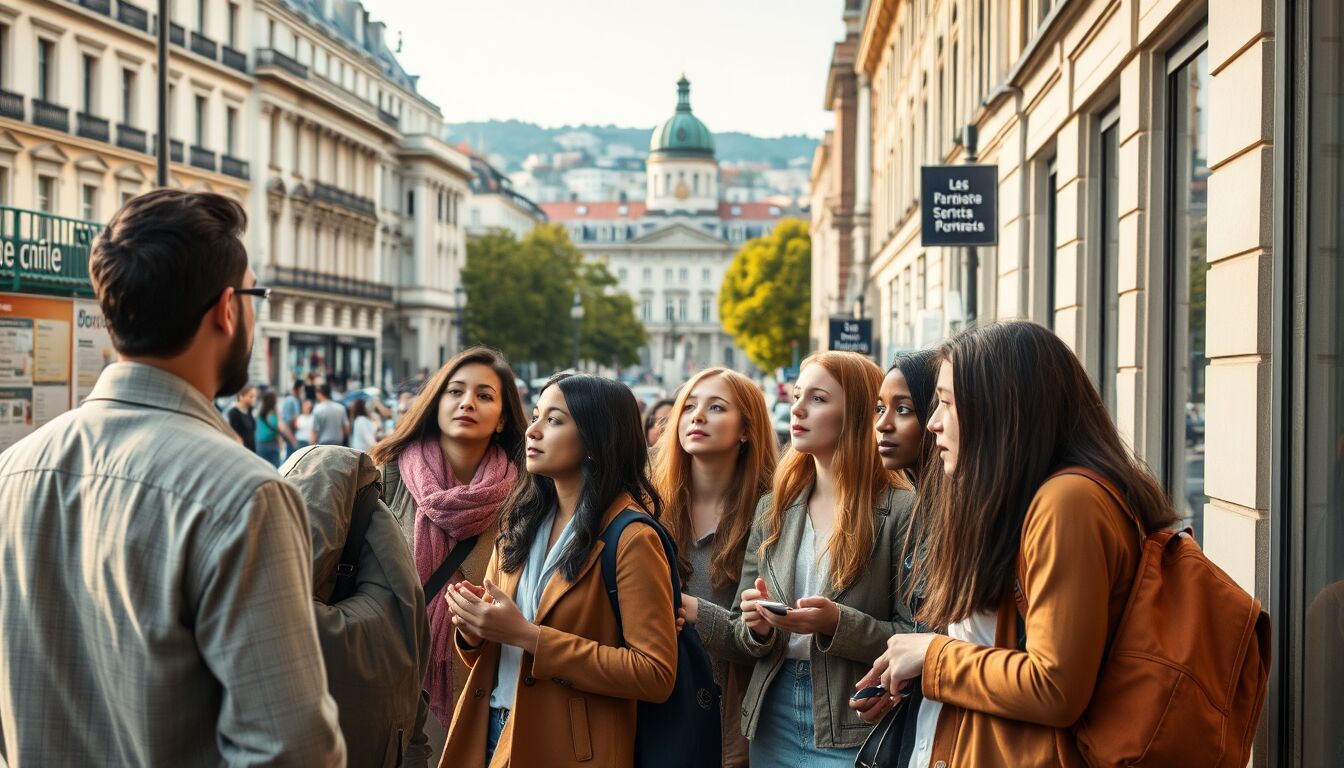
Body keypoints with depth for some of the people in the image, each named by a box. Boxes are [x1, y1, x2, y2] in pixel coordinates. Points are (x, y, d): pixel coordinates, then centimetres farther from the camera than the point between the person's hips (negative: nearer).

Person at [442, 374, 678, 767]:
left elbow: (655, 674, -20)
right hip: (490, 733, 6)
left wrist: (528, 636, -23)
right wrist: (474, 625, -11)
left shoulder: (631, 538, -15)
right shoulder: (523, 519, 5)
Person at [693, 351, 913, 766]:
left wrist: (837, 624, -23)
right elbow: (741, 637, 9)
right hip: (774, 721, 5)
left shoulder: (901, 512, -9)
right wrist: (758, 628, -12)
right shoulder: (773, 510, 7)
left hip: (853, 730, -5)